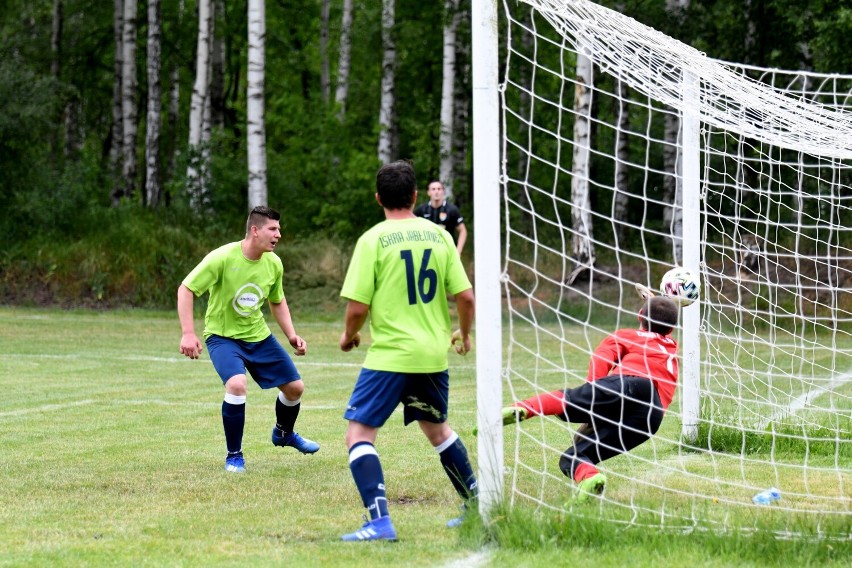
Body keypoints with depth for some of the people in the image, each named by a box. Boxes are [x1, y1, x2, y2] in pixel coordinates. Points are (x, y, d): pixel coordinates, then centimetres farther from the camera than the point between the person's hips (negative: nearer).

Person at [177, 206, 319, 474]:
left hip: (258, 335, 6)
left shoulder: (273, 263, -5)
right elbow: (186, 289, -20)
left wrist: (291, 335, 1)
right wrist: (188, 333, -28)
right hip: (222, 336, -6)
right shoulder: (223, 258, -23)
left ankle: (284, 433, 41)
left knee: (295, 387, 6)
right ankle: (234, 456, -13)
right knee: (236, 384, -31)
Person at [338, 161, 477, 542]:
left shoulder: (373, 240, -8)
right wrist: (464, 334, 22)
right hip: (434, 354, 5)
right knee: (436, 428, 26)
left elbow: (358, 307, -11)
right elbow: (465, 296, 2)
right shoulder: (438, 235, 4)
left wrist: (349, 335, 10)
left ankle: (379, 521, -16)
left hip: (390, 355, -5)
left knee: (359, 434, -2)